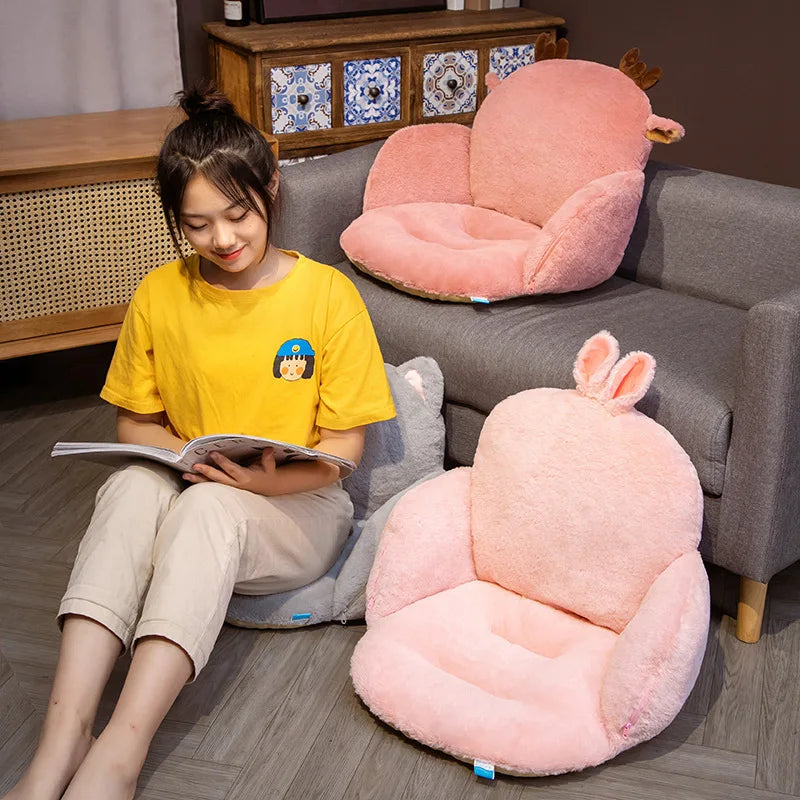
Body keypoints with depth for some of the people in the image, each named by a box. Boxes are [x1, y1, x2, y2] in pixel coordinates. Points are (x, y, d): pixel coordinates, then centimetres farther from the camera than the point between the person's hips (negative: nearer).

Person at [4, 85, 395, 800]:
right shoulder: (160, 295, 1)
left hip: (298, 508, -2)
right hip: (184, 501, 3)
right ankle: (63, 737, -41)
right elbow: (134, 424, 10)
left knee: (210, 505, -36)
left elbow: (344, 448, -5)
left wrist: (270, 479, -26)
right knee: (131, 485, -32)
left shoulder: (327, 294, -7)